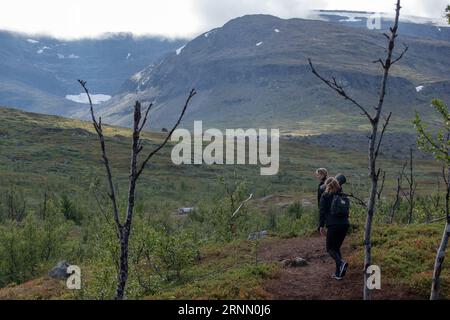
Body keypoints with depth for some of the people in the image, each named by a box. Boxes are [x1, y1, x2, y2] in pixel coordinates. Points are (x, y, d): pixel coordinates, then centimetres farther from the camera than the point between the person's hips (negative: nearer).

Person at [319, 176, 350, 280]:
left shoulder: (325, 196, 2)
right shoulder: (343, 195, 15)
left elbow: (322, 211, -4)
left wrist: (321, 226, -3)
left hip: (333, 225, -5)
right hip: (345, 224, 5)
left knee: (330, 248, 6)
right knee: (337, 247, 16)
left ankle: (341, 263, -22)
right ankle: (338, 273, 9)